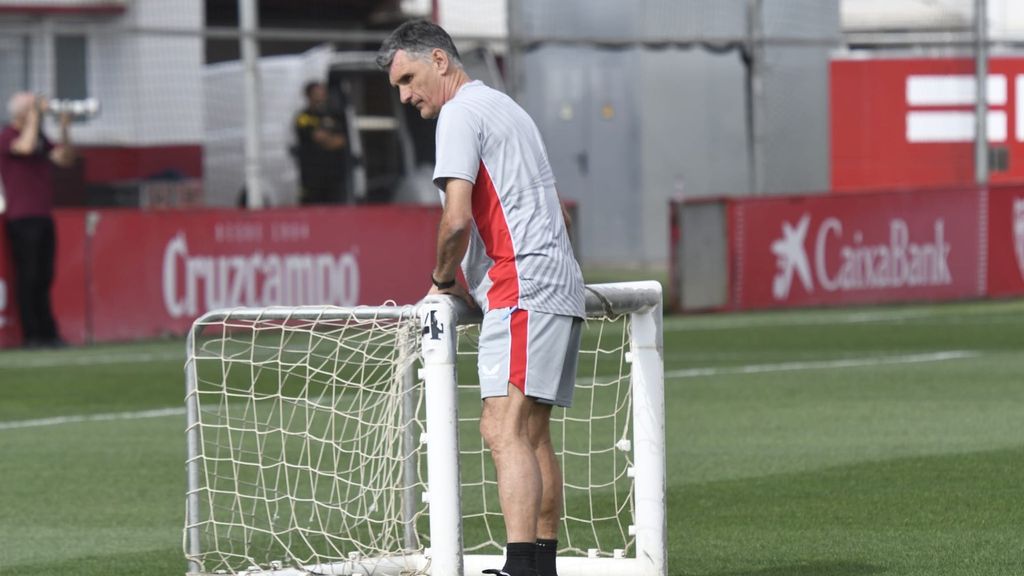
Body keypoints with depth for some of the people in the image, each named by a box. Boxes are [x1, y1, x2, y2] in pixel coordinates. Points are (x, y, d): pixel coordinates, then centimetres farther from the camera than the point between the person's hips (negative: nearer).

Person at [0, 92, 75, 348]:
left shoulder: (39, 136, 17)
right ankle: (31, 334, -4)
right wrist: (34, 117, -18)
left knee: (43, 279, 9)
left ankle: (48, 334, 13)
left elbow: (65, 159, 14)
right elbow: (26, 147, -27)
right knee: (28, 277, -7)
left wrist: (64, 129, 4)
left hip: (43, 217, 8)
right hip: (22, 219, -8)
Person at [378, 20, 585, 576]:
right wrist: (465, 284, 25)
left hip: (524, 291, -10)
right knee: (532, 434, 11)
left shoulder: (461, 112, -6)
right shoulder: (504, 107, 24)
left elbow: (457, 218, -17)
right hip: (557, 288, 10)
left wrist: (443, 280, 0)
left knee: (504, 429, -18)